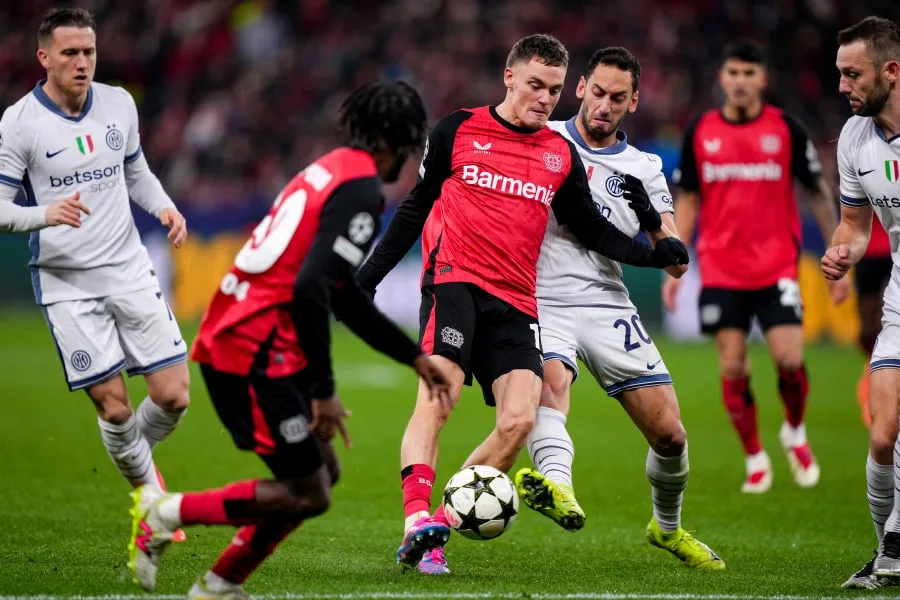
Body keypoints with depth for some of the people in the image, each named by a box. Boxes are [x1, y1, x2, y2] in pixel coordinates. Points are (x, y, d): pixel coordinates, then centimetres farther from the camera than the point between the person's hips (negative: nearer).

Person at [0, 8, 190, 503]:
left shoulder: (119, 103, 4)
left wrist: (164, 206, 0)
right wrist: (47, 213, -29)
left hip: (130, 271, 4)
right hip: (65, 285, -4)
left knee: (172, 396, -1)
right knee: (113, 407, -5)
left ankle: (134, 458, 30)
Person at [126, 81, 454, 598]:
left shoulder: (332, 170, 18)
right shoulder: (361, 190, -13)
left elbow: (346, 299, 26)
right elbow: (310, 291, -24)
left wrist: (416, 357, 29)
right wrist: (324, 391, -19)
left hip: (230, 338, 10)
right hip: (255, 355, -10)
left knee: (324, 473, 16)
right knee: (309, 494, -4)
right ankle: (167, 512, -1)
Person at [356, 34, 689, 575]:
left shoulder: (561, 155, 14)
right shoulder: (458, 131, 7)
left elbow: (592, 230, 20)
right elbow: (416, 207, 14)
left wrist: (652, 254, 5)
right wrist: (369, 276, 11)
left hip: (515, 302, 3)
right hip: (454, 281, -3)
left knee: (520, 419, -14)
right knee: (438, 398, -24)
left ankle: (440, 525, -6)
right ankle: (417, 518, -32)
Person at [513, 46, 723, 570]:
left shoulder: (644, 168, 10)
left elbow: (676, 264, 4)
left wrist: (652, 216, -16)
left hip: (609, 307, 3)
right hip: (544, 303, -2)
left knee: (670, 434, -1)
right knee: (551, 380, -35)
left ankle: (668, 528, 26)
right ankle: (557, 487, -59)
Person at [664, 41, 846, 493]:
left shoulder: (786, 129, 0)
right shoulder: (701, 132, 4)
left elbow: (819, 195, 6)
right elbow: (688, 201, 12)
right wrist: (673, 269, 6)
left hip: (777, 266, -1)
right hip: (720, 271, 1)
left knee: (789, 359, -13)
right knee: (732, 367, -4)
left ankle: (795, 432, 17)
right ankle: (754, 460, 12)